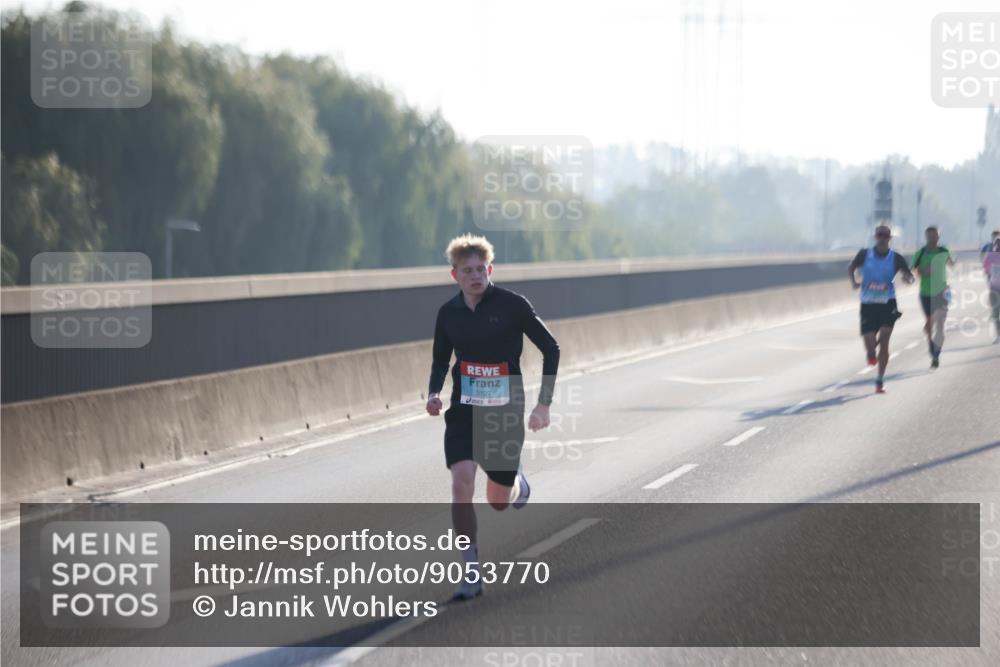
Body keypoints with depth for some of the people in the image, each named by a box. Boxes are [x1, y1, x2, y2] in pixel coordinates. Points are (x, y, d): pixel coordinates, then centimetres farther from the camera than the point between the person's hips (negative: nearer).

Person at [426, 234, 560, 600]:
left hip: (505, 412, -2)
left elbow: (550, 348, -3)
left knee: (498, 501, 8)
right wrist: (434, 394, -5)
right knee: (461, 484, -19)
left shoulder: (512, 305, -10)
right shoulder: (448, 313, 1)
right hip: (463, 412, 2)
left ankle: (517, 482, 48)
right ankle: (472, 572, -11)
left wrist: (543, 404, -7)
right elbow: (440, 361, 16)